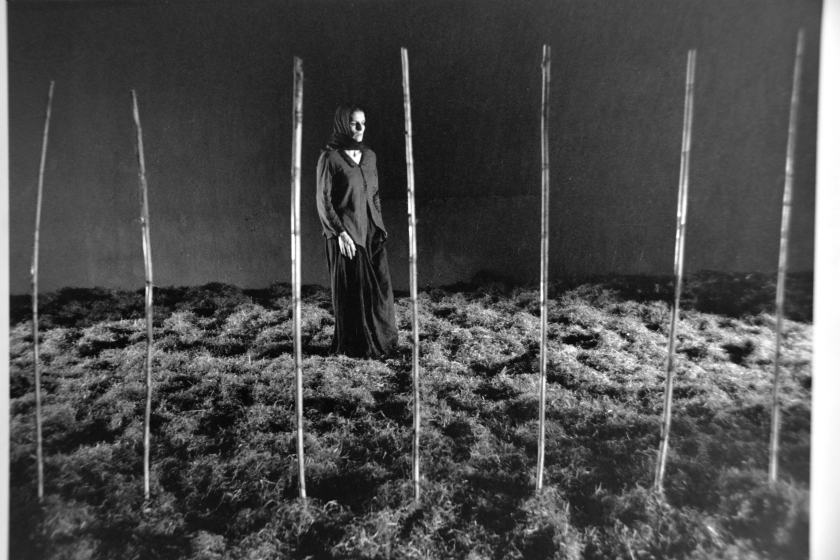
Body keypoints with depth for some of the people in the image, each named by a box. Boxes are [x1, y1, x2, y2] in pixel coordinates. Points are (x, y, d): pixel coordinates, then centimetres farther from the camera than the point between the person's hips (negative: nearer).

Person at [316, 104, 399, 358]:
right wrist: (340, 233, -16)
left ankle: (382, 342, 20)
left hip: (372, 231, 6)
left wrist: (380, 224, 10)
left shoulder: (369, 155, 12)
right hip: (346, 233, -6)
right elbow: (323, 201, -9)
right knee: (353, 291, 0)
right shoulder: (330, 157, -7)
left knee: (380, 287, 6)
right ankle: (355, 345, 14)